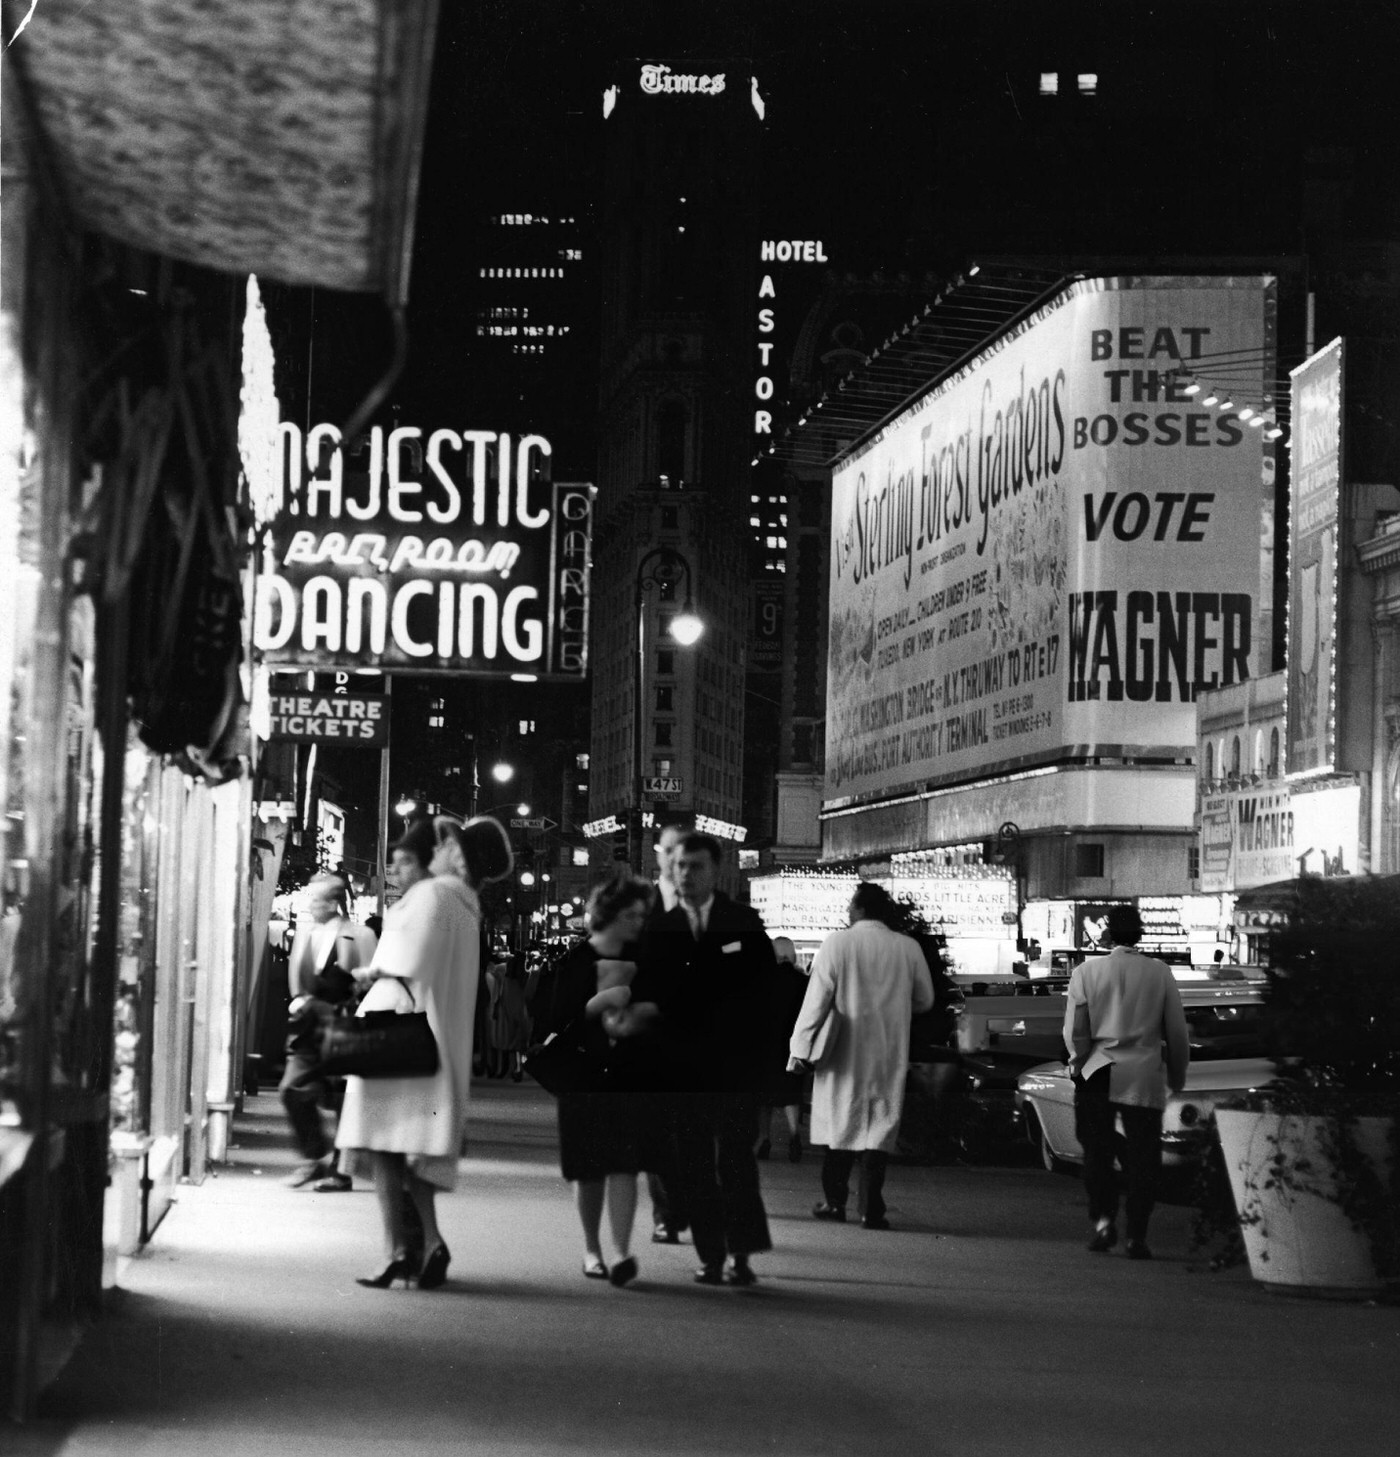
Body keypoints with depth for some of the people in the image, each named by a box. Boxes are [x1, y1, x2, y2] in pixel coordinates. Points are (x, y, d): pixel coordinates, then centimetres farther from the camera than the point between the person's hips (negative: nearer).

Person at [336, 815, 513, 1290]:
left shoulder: (431, 894, -10)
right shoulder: (467, 907, 16)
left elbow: (406, 961, -17)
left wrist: (369, 971, 1)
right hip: (439, 1035, 8)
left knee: (384, 1143, -6)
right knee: (411, 1149, 13)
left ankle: (397, 1251, -10)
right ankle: (429, 1241, 4)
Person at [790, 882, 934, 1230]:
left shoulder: (837, 944, -8)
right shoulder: (908, 948, -1)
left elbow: (817, 999, -8)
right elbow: (925, 999, 9)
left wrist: (801, 1046, -3)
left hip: (845, 1052, -1)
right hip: (890, 1055, 1)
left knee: (841, 1123, 13)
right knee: (881, 1126, 4)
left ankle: (835, 1201, 17)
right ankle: (871, 1208, -2)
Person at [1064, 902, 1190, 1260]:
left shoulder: (1086, 972, -1)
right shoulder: (1160, 973, 0)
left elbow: (1074, 1031, -3)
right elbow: (1177, 1031, 5)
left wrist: (1079, 1064, 12)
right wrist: (1177, 1077, 16)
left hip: (1097, 1073, 0)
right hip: (1145, 1078, 0)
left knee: (1097, 1152, 11)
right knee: (1142, 1159, 4)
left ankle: (1104, 1217, -6)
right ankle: (1136, 1237, 0)